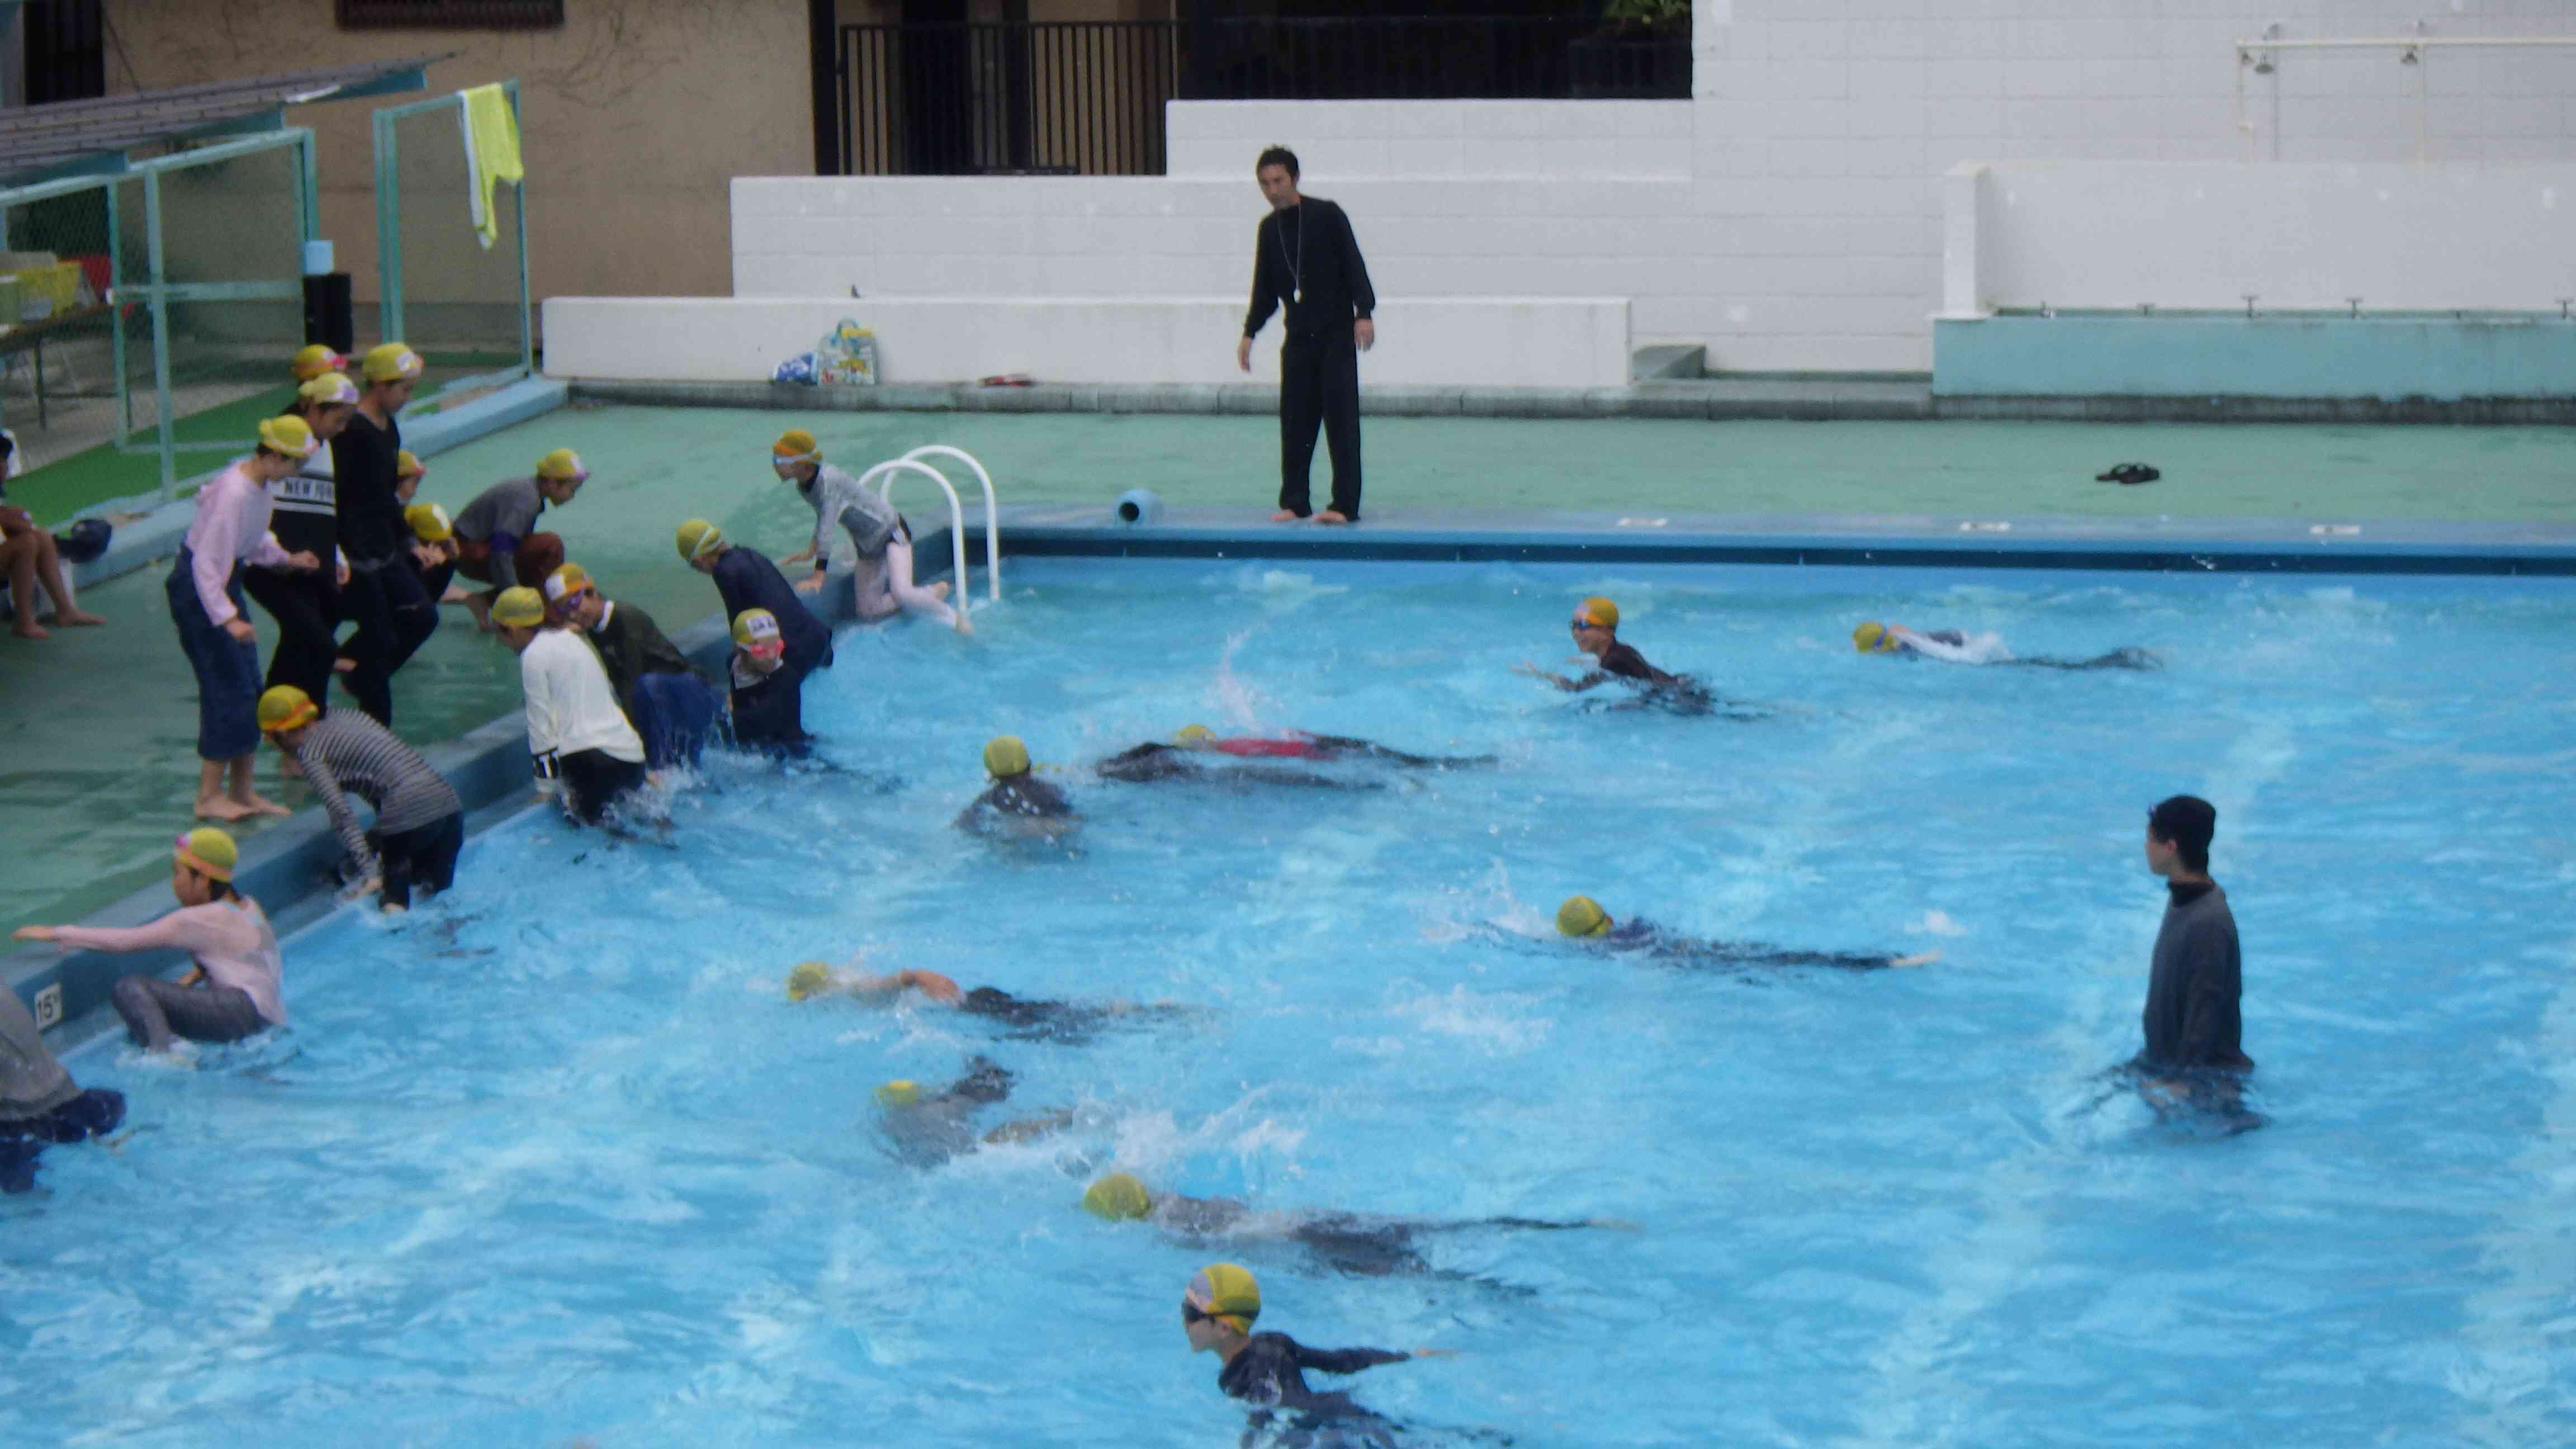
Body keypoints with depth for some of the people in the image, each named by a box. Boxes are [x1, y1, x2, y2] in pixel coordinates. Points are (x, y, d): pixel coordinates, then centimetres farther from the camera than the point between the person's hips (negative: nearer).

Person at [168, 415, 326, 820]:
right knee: (229, 688, -8)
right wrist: (227, 618, -33)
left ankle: (242, 791, 19)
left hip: (225, 581, 10)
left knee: (249, 688, 11)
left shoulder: (259, 483, 2)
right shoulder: (234, 494, -27)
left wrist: (287, 558, 9)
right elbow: (208, 564, -29)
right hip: (198, 588, -10)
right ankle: (209, 796, -1)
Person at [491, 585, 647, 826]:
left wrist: (546, 787, 0)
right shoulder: (570, 639, 24)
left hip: (588, 760, -8)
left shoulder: (534, 655, -2)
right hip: (630, 755, 8)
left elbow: (541, 726, -5)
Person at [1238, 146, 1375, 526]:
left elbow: (1353, 265, -8)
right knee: (1294, 417, 3)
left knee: (1340, 416, -7)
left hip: (1336, 333, -5)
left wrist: (1363, 313, -17)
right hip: (1298, 334, 5)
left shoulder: (1326, 216, -6)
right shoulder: (1269, 229, 10)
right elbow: (1265, 288, 17)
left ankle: (1345, 505, -8)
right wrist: (1250, 332, 10)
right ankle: (1294, 501, 11)